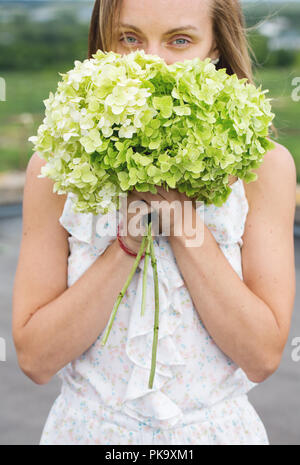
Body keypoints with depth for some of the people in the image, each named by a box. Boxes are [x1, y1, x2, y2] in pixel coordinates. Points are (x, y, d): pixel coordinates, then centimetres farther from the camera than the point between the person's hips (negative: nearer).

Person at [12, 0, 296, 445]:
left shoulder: (264, 167, -12)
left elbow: (263, 356, -16)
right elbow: (35, 359, -14)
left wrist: (181, 214, -23)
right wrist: (128, 241, -25)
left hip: (216, 428, 0)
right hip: (87, 428, 0)